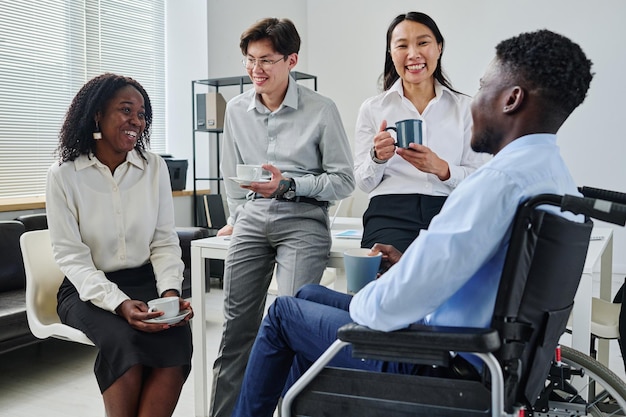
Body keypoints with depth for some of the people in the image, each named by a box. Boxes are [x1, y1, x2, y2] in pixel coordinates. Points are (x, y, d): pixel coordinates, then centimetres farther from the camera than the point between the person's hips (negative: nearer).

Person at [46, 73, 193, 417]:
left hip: (146, 281, 2)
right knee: (124, 341, -32)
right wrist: (118, 303, -24)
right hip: (87, 289, -2)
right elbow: (70, 255, -10)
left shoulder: (155, 167, 3)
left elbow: (165, 242, 3)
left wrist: (170, 291, -16)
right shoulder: (64, 174, -6)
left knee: (177, 338, -28)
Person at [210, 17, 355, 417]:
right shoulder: (237, 108, 8)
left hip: (302, 220, -4)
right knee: (237, 323, 5)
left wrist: (288, 185, -15)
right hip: (253, 219, 4)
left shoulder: (322, 110, -6)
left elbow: (344, 181, -4)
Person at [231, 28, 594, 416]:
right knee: (310, 296, 21)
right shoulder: (558, 177, 3)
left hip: (439, 361, -9)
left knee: (285, 312, 10)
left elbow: (392, 306, -31)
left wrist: (359, 302, -9)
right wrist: (411, 267, 9)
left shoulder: (501, 178, -28)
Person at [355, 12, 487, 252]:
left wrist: (441, 168, -15)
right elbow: (364, 183, 9)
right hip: (390, 212, 0)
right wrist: (377, 157, -12)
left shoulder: (465, 107, 9)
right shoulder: (372, 109, 9)